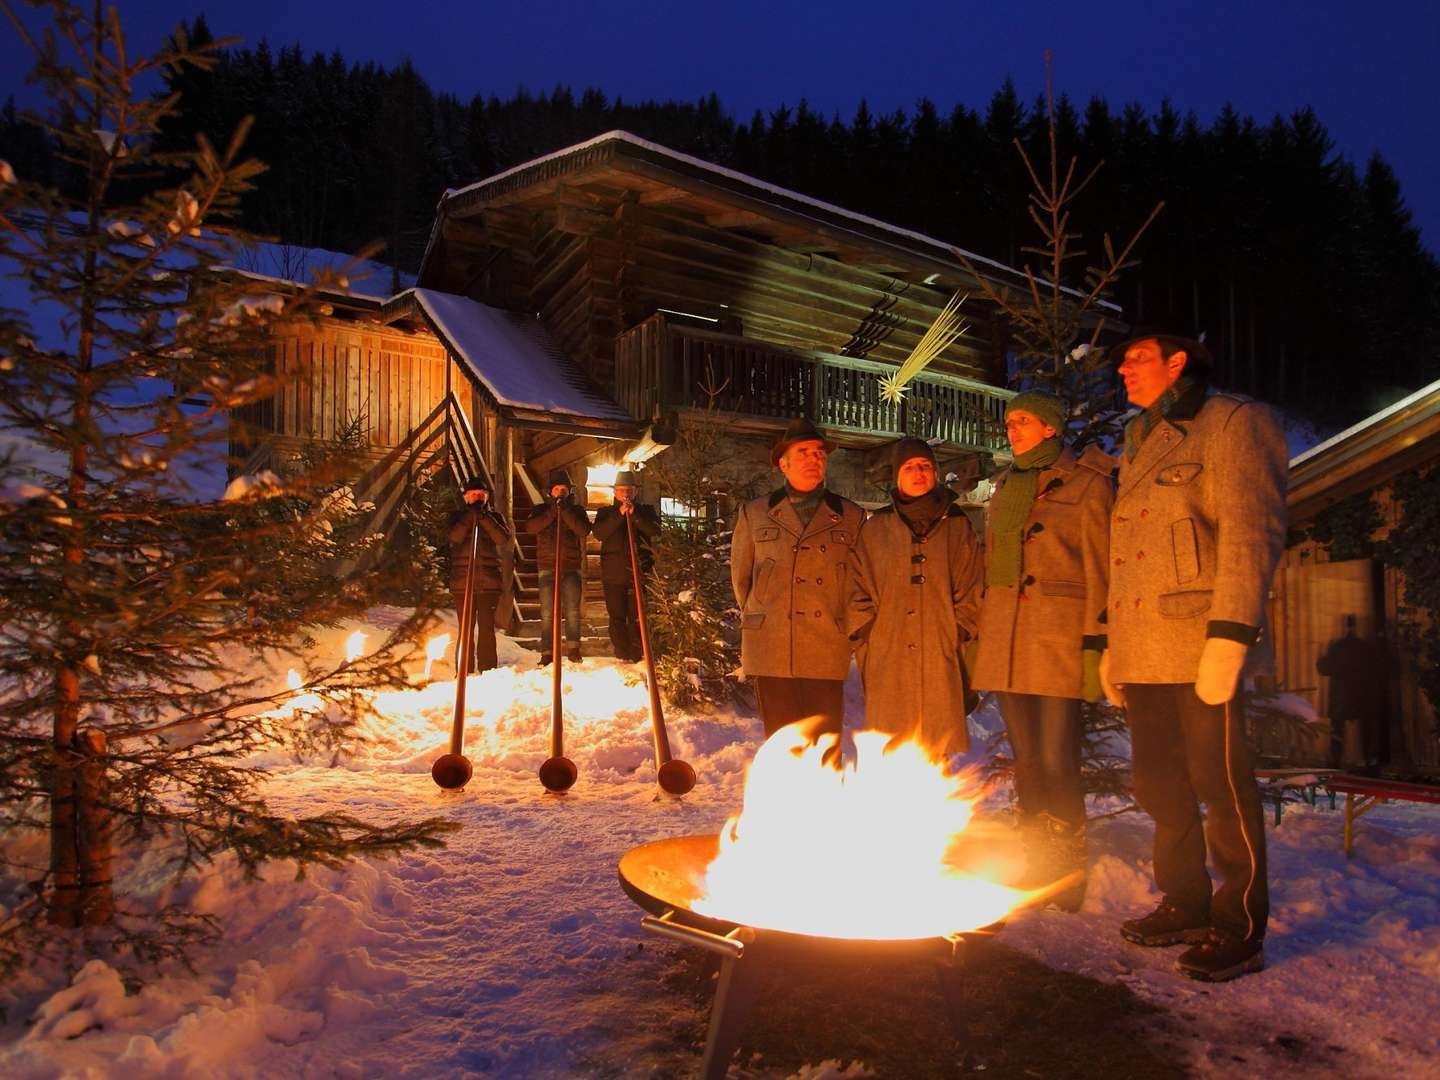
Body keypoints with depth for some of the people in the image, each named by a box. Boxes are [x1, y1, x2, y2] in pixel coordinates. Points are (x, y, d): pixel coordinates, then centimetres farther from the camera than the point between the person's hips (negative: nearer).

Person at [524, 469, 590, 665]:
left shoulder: (576, 510, 12)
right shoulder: (541, 509, 12)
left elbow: (584, 530, -8)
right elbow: (530, 527, -8)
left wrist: (565, 511, -14)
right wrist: (552, 512, -14)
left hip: (571, 567, 0)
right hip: (547, 567, 0)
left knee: (572, 610, -6)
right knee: (547, 612, -2)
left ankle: (574, 649, 2)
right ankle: (546, 653, 1)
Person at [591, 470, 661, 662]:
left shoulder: (646, 511, 10)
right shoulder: (605, 512, 12)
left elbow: (655, 531, -9)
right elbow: (599, 534, -7)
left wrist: (634, 515, -19)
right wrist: (619, 515, -16)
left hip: (639, 572, -1)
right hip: (613, 573, 1)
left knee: (637, 617, -2)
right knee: (617, 617, 4)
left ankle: (636, 654, 5)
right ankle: (622, 654, 11)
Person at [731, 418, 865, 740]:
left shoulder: (851, 517, 8)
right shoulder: (754, 514, 8)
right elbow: (740, 575, 17)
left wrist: (842, 626, 11)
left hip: (826, 653, 0)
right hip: (771, 651, 0)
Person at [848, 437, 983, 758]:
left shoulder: (957, 526, 11)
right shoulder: (876, 528, 9)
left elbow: (971, 589, 9)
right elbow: (858, 587, 6)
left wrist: (959, 634, -1)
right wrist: (866, 640, -2)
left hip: (941, 657, 0)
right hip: (887, 659, 0)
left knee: (936, 749, 1)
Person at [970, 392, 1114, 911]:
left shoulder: (1086, 483, 0)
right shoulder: (1003, 489, 19)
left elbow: (1099, 570, -6)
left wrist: (1095, 644, -13)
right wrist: (977, 636, 15)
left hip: (1058, 638, -6)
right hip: (1005, 643, 6)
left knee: (1057, 762, -6)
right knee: (1026, 761, 9)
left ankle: (1066, 880, 9)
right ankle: (1034, 870, 19)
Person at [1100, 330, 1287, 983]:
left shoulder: (1232, 422, 0)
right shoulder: (1140, 448, 24)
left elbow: (1252, 531, -12)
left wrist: (1231, 632, -21)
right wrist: (1113, 643, 19)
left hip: (1200, 645, -8)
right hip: (1143, 652, 8)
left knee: (1222, 785, -2)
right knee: (1160, 787, 12)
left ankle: (1241, 929, 10)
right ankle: (1185, 906, 25)